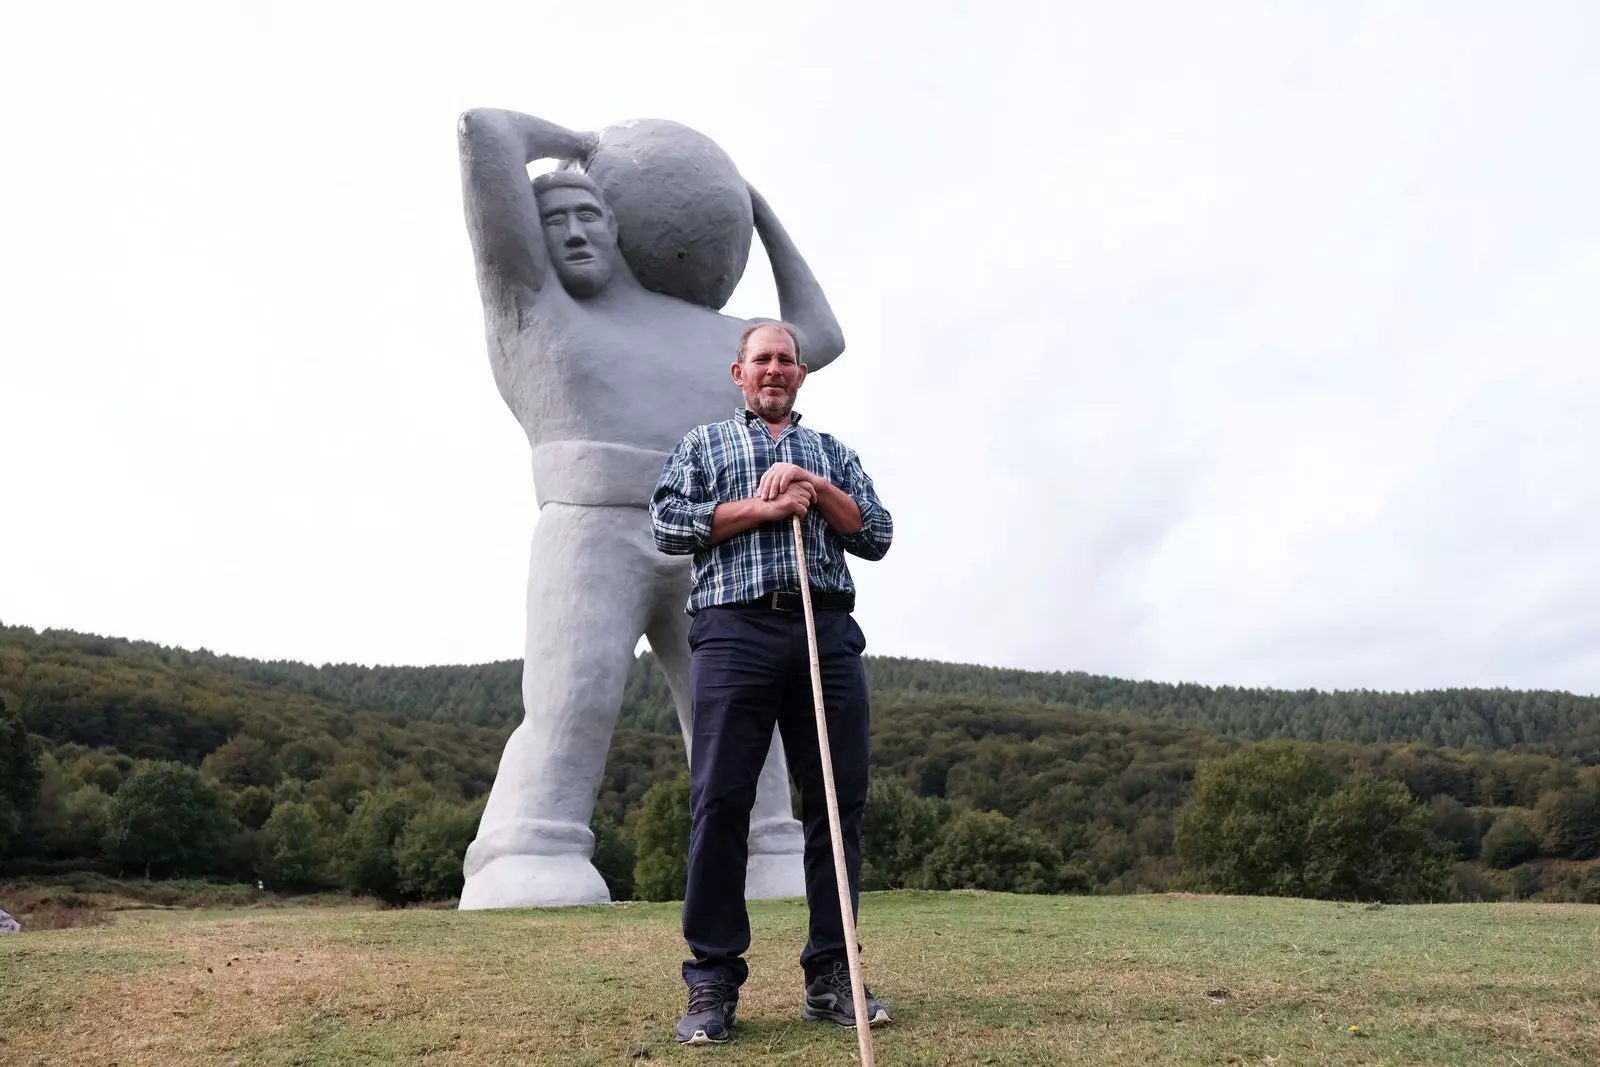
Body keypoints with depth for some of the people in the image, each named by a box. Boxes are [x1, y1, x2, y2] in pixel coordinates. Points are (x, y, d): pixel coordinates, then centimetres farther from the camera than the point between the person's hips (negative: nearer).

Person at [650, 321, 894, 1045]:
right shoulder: (702, 445, 21)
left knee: (838, 802, 0)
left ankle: (831, 977, 9)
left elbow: (877, 535, 15)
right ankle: (712, 984, 1)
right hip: (735, 629, -2)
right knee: (720, 801, -7)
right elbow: (668, 524, 4)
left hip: (828, 631, 3)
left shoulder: (831, 452, 27)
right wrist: (761, 507, -2)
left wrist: (814, 489, 1)